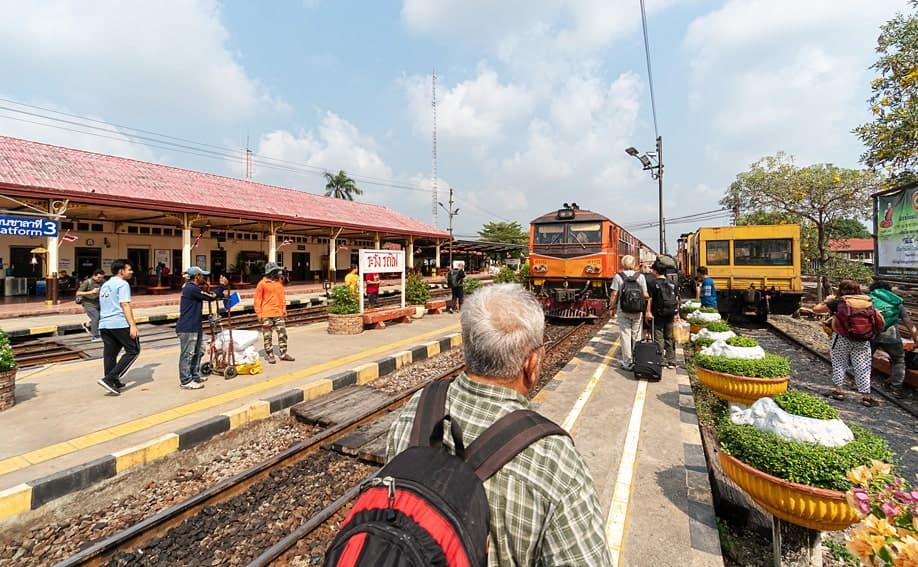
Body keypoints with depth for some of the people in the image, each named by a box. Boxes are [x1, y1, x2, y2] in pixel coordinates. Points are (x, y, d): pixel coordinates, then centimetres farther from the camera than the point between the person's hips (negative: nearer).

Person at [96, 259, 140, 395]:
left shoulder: (105, 285, 22)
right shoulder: (122, 284, -7)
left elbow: (103, 307, 29)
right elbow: (125, 305, -16)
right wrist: (133, 325, -20)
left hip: (104, 324, 9)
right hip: (120, 324, -9)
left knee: (109, 354, 10)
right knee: (133, 351, -1)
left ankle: (114, 383, 15)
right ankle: (110, 378, -9)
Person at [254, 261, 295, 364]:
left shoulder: (279, 282, 10)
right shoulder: (262, 283, -6)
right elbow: (258, 300, -5)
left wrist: (284, 309, 12)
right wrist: (259, 314, -8)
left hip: (279, 313, 5)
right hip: (267, 315, -5)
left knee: (282, 334, 6)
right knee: (268, 336, 3)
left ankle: (283, 354, 15)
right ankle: (270, 355, 12)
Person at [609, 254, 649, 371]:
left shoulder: (618, 276, -7)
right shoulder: (640, 276, -2)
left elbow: (614, 295, -8)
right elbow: (645, 295, -4)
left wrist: (612, 308, 3)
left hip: (623, 311, -2)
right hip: (638, 312, 2)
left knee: (625, 336, 4)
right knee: (636, 337, 13)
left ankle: (627, 363, 7)